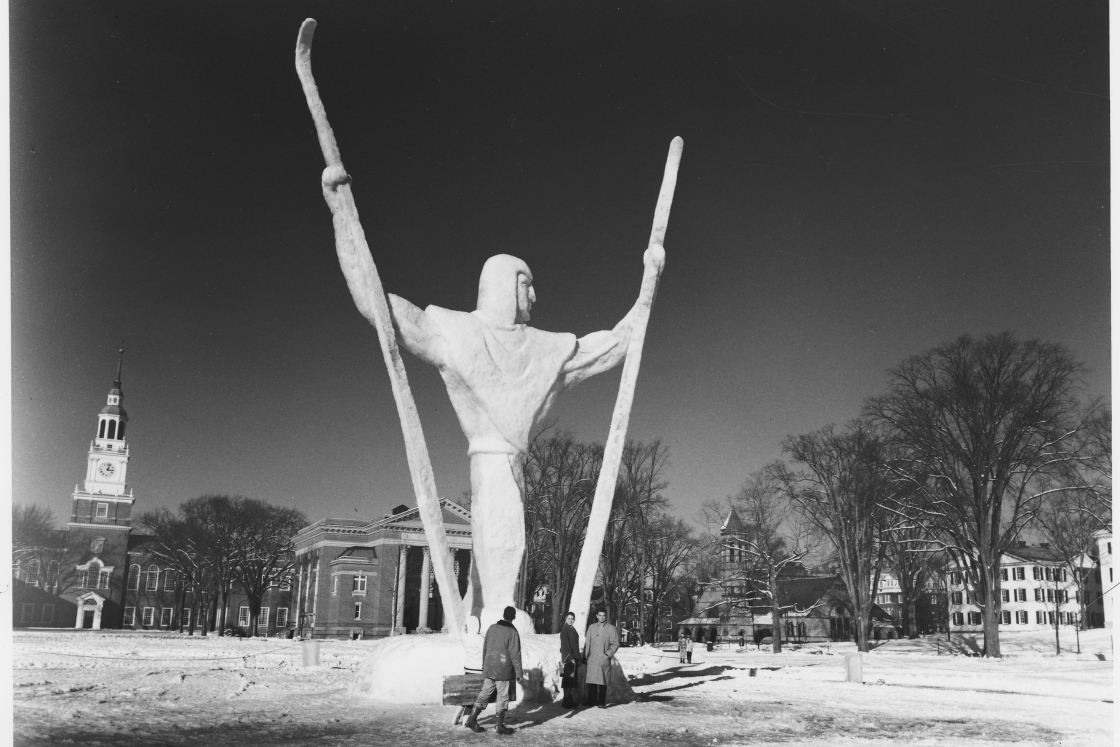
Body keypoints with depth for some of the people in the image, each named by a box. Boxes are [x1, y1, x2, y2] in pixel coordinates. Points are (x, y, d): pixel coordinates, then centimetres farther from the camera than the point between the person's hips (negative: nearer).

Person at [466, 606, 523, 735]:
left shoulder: (492, 628, 4)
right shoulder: (512, 632, -11)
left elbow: (485, 648, 12)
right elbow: (515, 654, -11)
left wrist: (484, 666, 22)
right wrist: (518, 672, -5)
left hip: (489, 670, 5)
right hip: (504, 671, -5)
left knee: (484, 694, 12)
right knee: (503, 697, 4)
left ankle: (472, 719, 9)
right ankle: (501, 726, 8)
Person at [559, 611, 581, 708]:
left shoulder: (572, 630, 15)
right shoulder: (564, 630, -10)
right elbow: (565, 645, -15)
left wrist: (578, 659, 17)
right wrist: (570, 658, -20)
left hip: (574, 658, 9)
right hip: (567, 658, -8)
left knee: (573, 681, 10)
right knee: (568, 681, -6)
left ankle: (571, 701, 15)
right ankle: (567, 702, -3)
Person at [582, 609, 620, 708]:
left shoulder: (611, 628, 3)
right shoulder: (592, 627, 12)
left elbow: (615, 644, 2)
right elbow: (587, 643, 13)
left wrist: (608, 654, -10)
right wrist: (585, 657, 7)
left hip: (604, 660, -3)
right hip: (592, 659, 3)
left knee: (602, 682, -1)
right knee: (591, 681, 2)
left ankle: (601, 702, 6)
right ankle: (591, 701, 13)